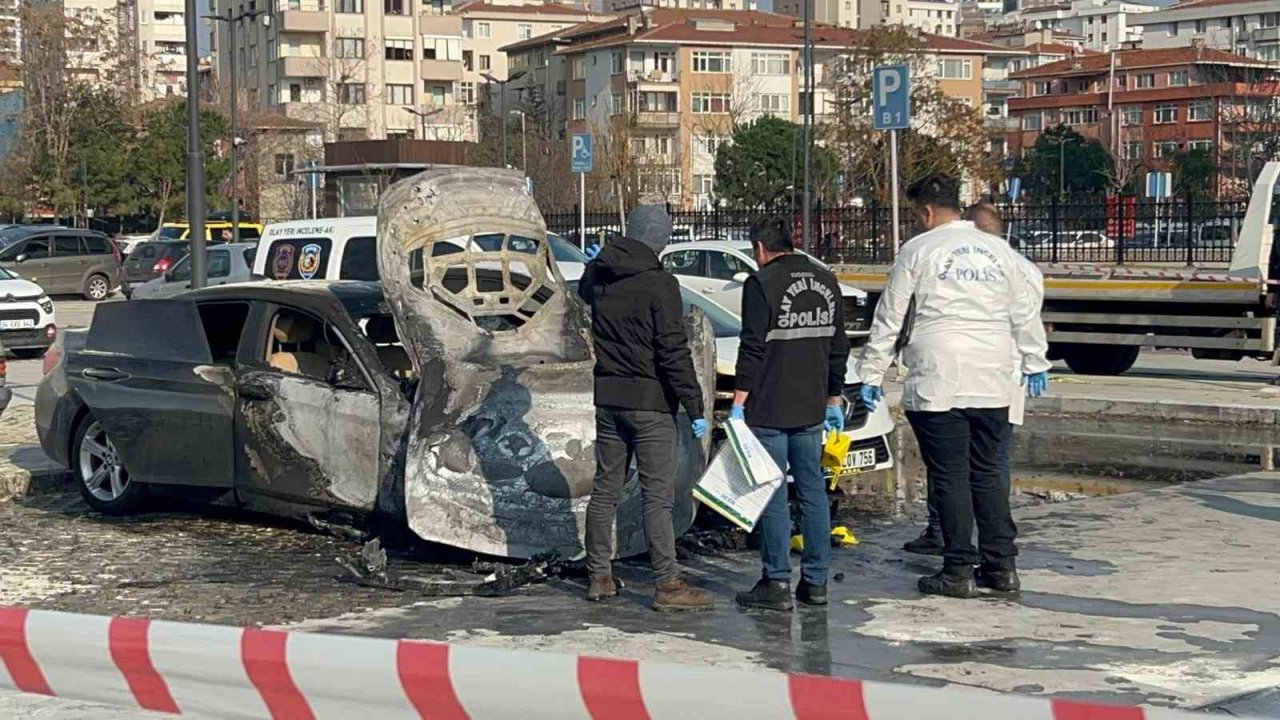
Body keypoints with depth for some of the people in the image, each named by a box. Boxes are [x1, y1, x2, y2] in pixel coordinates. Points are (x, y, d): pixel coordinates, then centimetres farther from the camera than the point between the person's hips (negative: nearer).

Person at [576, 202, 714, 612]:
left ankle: (600, 577, 20)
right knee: (658, 494, -4)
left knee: (605, 487, 13)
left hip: (607, 397, 7)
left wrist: (605, 259, 45)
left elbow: (584, 291, 30)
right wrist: (695, 408, -15)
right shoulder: (659, 285, -16)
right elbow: (674, 352, -18)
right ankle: (668, 585, -4)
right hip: (649, 400, -7)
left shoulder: (598, 276, 4)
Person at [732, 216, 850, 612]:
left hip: (768, 409, -6)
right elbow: (838, 347, 16)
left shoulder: (762, 284, -10)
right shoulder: (826, 282, 11)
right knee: (812, 490, 11)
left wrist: (738, 401, -11)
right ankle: (816, 581, 14)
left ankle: (777, 583, 0)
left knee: (772, 494, -2)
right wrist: (834, 399, 22)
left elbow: (753, 348, -14)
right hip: (811, 409, 6)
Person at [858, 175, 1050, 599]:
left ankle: (959, 571, 0)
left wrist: (872, 373, 7)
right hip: (992, 384, 5)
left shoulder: (917, 251, 0)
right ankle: (1002, 566, 13)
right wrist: (1035, 363, 31)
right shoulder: (999, 250, 12)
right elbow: (1026, 313, 20)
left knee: (950, 477, -1)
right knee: (988, 474, 12)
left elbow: (889, 318, 1)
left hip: (937, 384, -5)